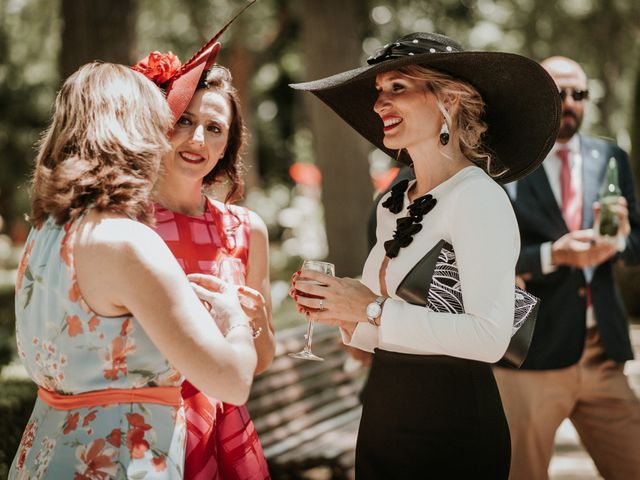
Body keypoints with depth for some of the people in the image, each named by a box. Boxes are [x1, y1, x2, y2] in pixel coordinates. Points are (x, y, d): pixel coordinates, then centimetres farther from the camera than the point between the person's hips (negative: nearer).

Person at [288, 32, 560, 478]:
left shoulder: (477, 196, -13)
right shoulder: (393, 204, 9)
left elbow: (490, 337, -22)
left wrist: (373, 309, -20)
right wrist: (341, 314, -1)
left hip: (452, 424, -7)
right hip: (382, 419, 7)